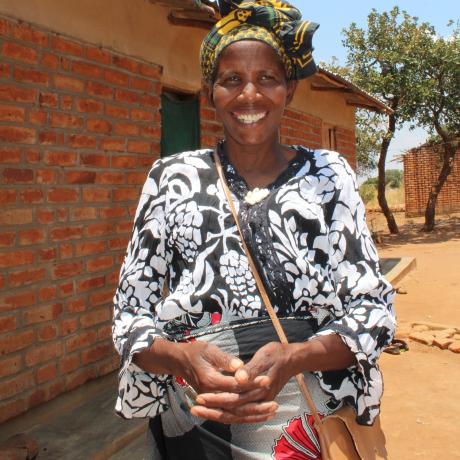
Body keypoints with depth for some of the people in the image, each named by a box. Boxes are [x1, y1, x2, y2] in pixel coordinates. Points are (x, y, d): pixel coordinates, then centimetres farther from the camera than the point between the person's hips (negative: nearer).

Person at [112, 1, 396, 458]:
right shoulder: (171, 177, -3)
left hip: (314, 422, 1)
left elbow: (374, 307, -5)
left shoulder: (328, 174, -3)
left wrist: (292, 358, -23)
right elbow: (130, 314, -2)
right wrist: (183, 357, -23)